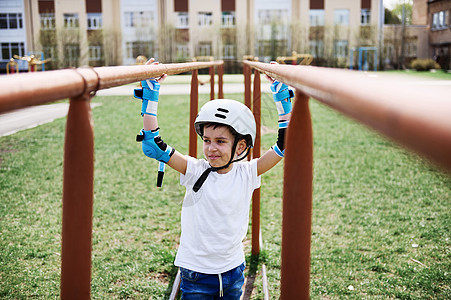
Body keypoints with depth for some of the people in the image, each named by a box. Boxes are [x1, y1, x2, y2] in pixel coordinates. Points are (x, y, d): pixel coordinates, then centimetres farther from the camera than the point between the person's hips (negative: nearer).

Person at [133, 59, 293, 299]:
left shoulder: (247, 173, -6)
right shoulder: (196, 170, -11)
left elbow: (285, 143, -4)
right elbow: (153, 146, -18)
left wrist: (282, 95, -7)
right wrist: (150, 93, -20)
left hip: (234, 272, 2)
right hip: (196, 274, -2)